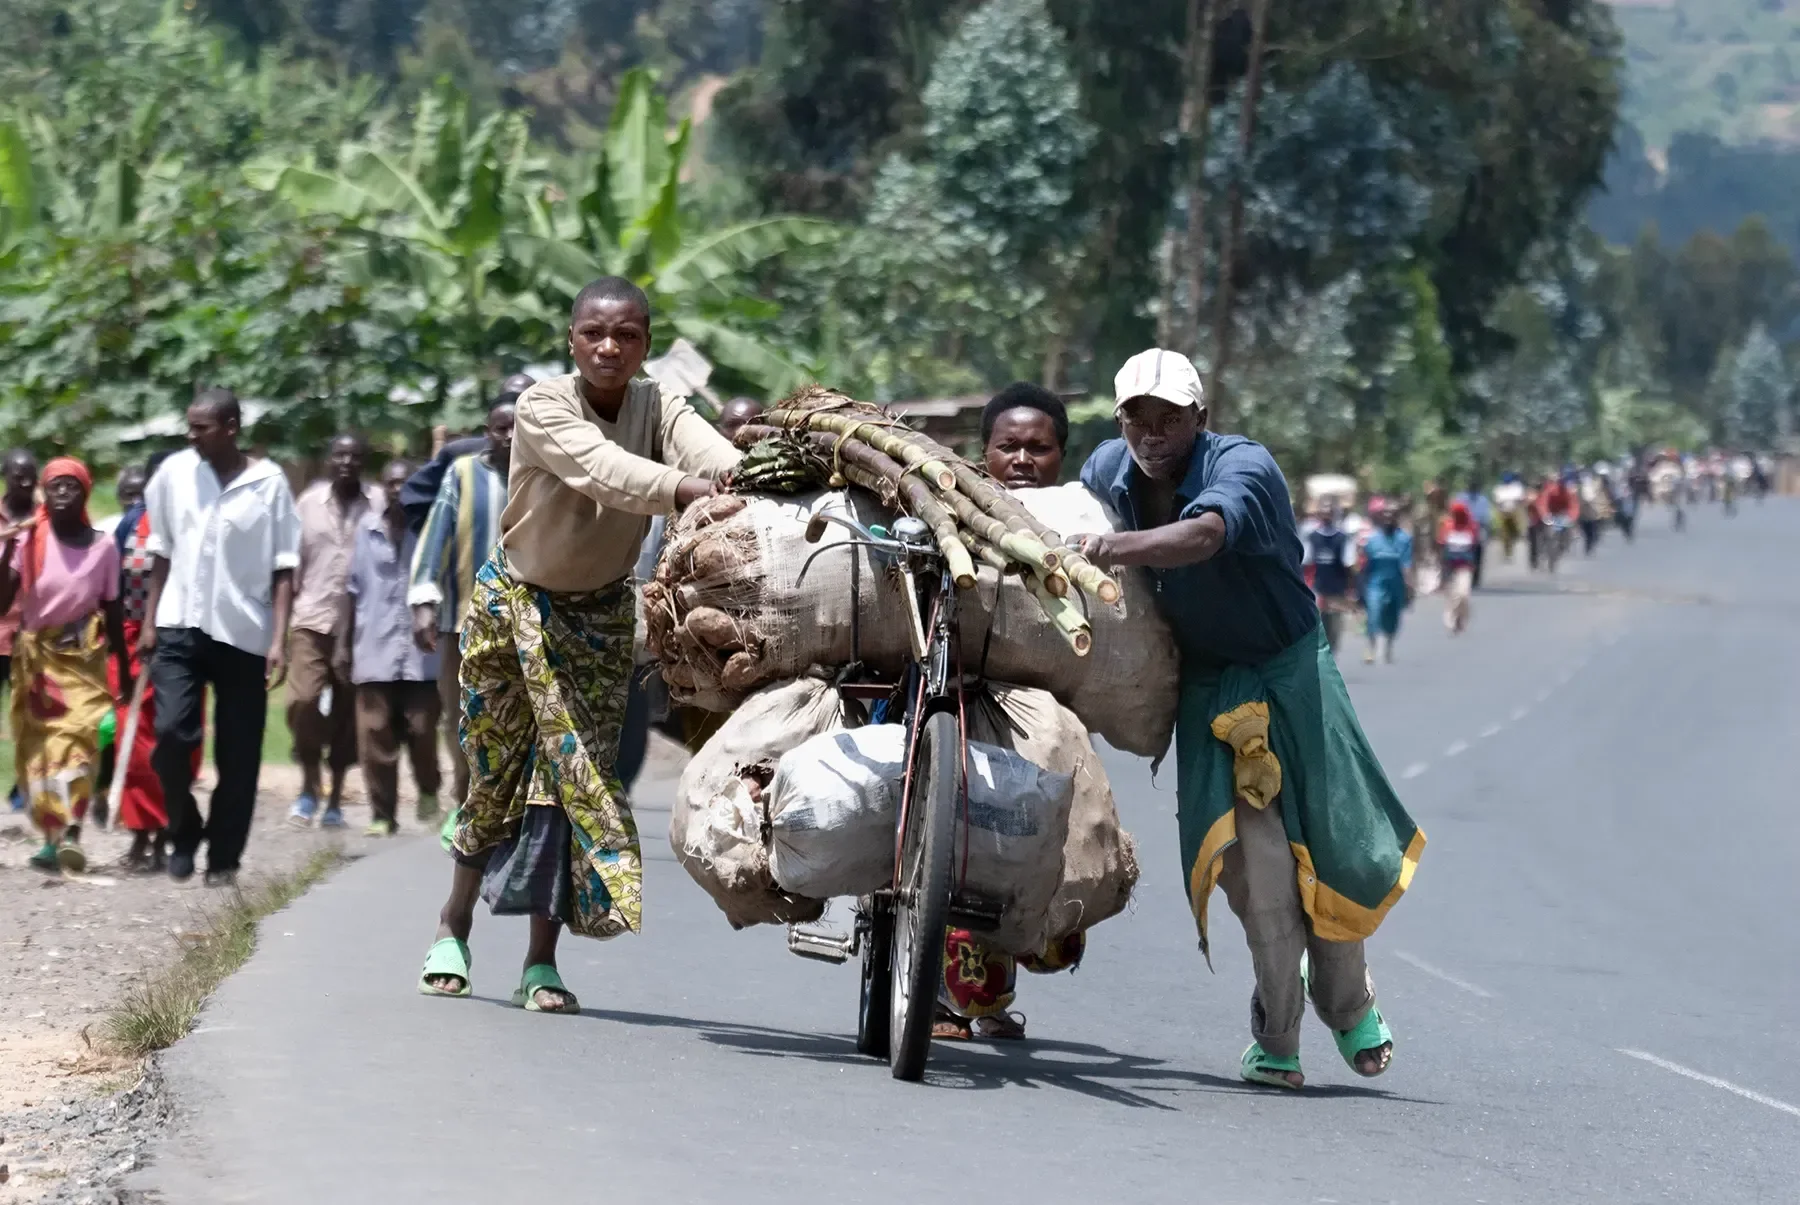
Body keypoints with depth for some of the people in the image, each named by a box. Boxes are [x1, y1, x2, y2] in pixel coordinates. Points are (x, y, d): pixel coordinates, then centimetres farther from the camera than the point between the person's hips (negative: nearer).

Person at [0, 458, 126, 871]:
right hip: (34, 656, 1)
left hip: (83, 655, -1)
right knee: (36, 745, 3)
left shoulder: (103, 547, -5)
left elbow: (112, 613, 3)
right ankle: (51, 836, 11)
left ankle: (71, 833, -28)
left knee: (77, 736, -17)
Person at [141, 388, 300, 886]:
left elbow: (283, 568, -4)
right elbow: (162, 553, 11)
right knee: (171, 732, -14)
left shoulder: (268, 482, -5)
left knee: (238, 755, 3)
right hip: (181, 626, 1)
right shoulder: (174, 472, 2)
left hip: (244, 634, -1)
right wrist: (149, 622, 8)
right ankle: (183, 833, 8)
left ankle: (224, 857, 15)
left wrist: (279, 640, -10)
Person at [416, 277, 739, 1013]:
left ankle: (541, 962, -3)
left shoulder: (659, 411, -11)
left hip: (601, 615, 2)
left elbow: (710, 452, -33)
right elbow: (601, 470, -41)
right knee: (498, 771, 5)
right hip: (516, 603, -2)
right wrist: (690, 492, -58)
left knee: (581, 770, -7)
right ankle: (453, 926, 29)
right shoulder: (545, 408, -22)